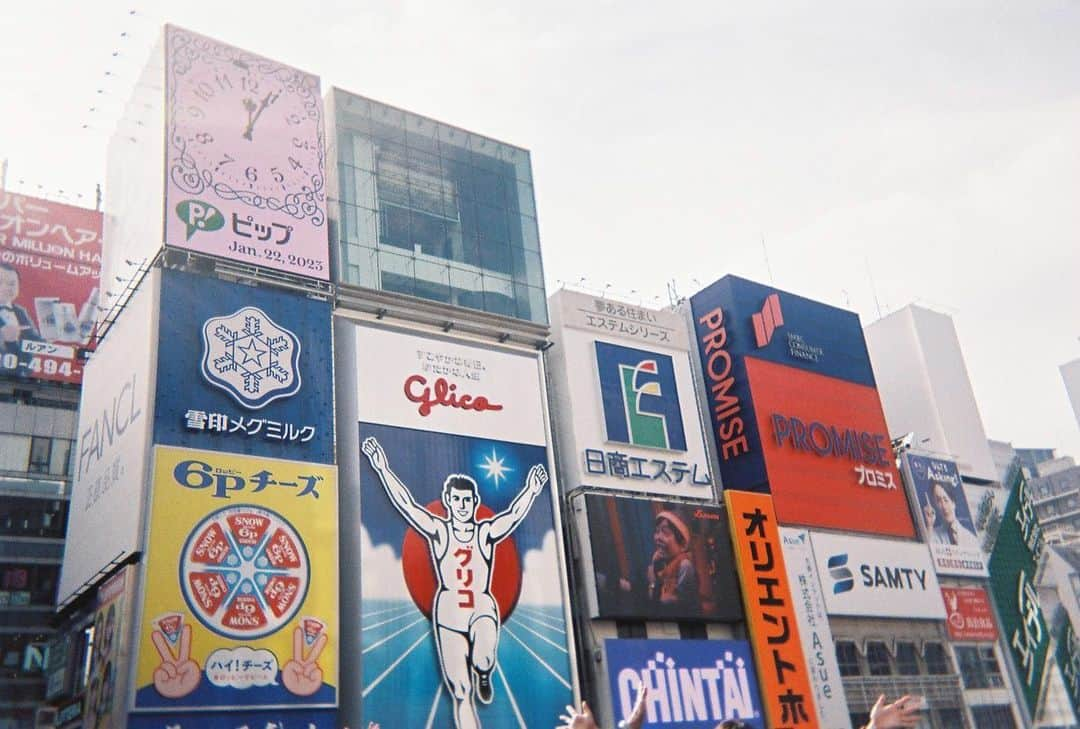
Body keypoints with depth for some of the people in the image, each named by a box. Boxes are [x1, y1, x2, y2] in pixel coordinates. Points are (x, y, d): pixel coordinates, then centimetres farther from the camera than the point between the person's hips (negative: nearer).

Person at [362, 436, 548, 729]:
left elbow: (515, 513, -9)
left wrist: (531, 490, -24)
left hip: (483, 609, 0)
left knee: (483, 659, -30)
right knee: (460, 692, -1)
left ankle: (484, 677, 9)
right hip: (448, 612, 0)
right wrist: (383, 468, -11)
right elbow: (405, 502, -5)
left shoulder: (486, 532, 5)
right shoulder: (438, 530, 3)